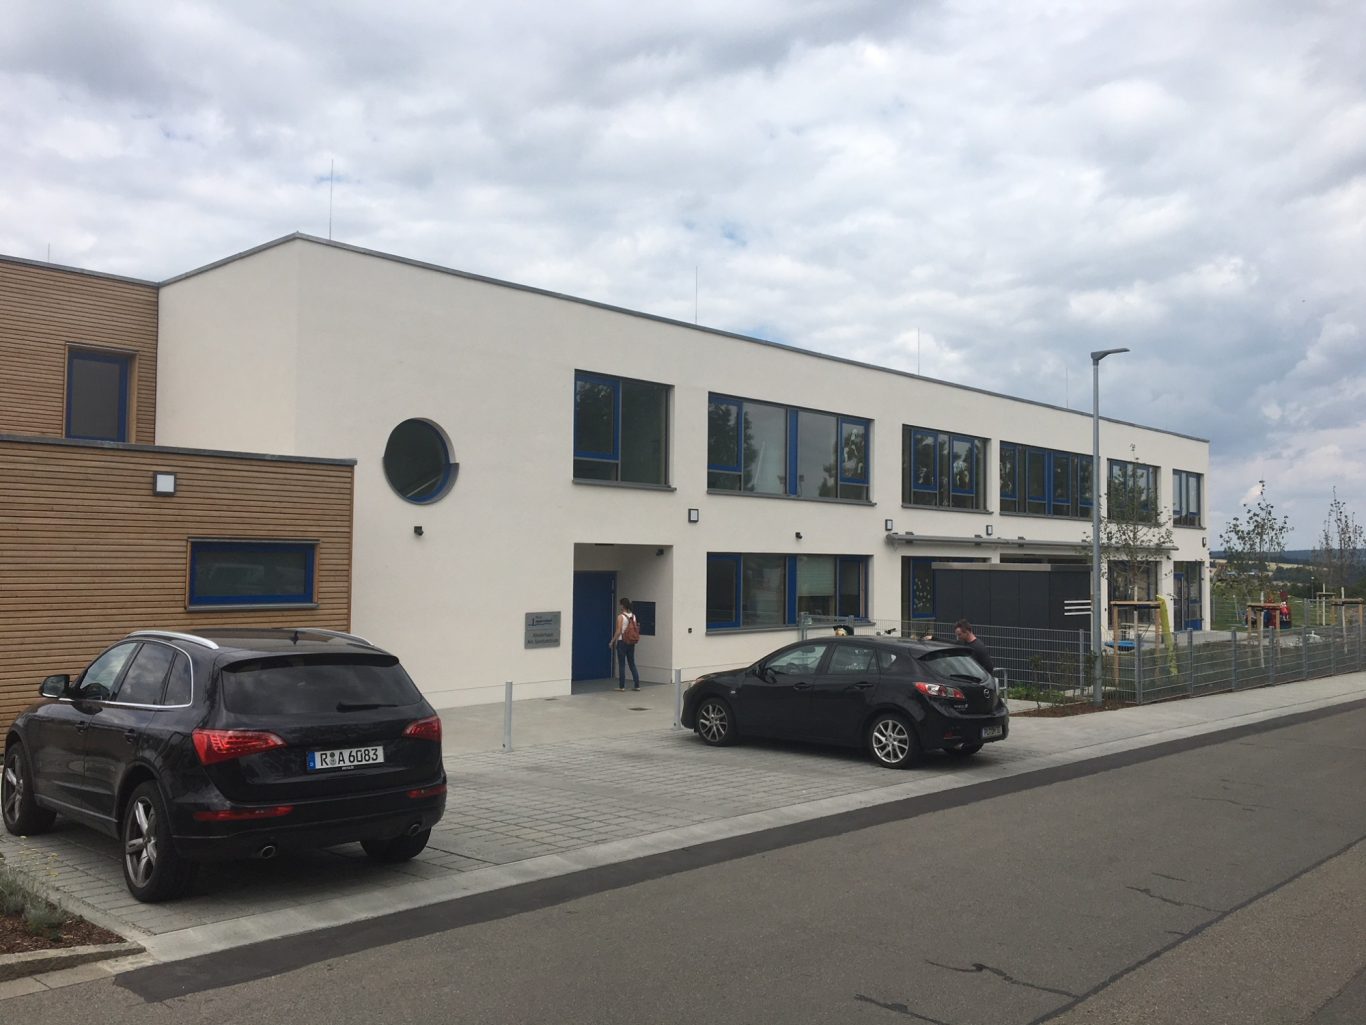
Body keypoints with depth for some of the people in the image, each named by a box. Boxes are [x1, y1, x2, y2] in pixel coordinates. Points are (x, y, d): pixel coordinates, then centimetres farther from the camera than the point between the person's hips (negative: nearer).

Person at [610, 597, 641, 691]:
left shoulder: (620, 616, -11)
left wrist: (612, 641, -5)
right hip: (631, 642, 5)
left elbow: (618, 631, -14)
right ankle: (637, 685, 9)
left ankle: (621, 686, 3)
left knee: (622, 665, 1)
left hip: (622, 641, -5)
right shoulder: (633, 616, 5)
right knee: (632, 664, 11)